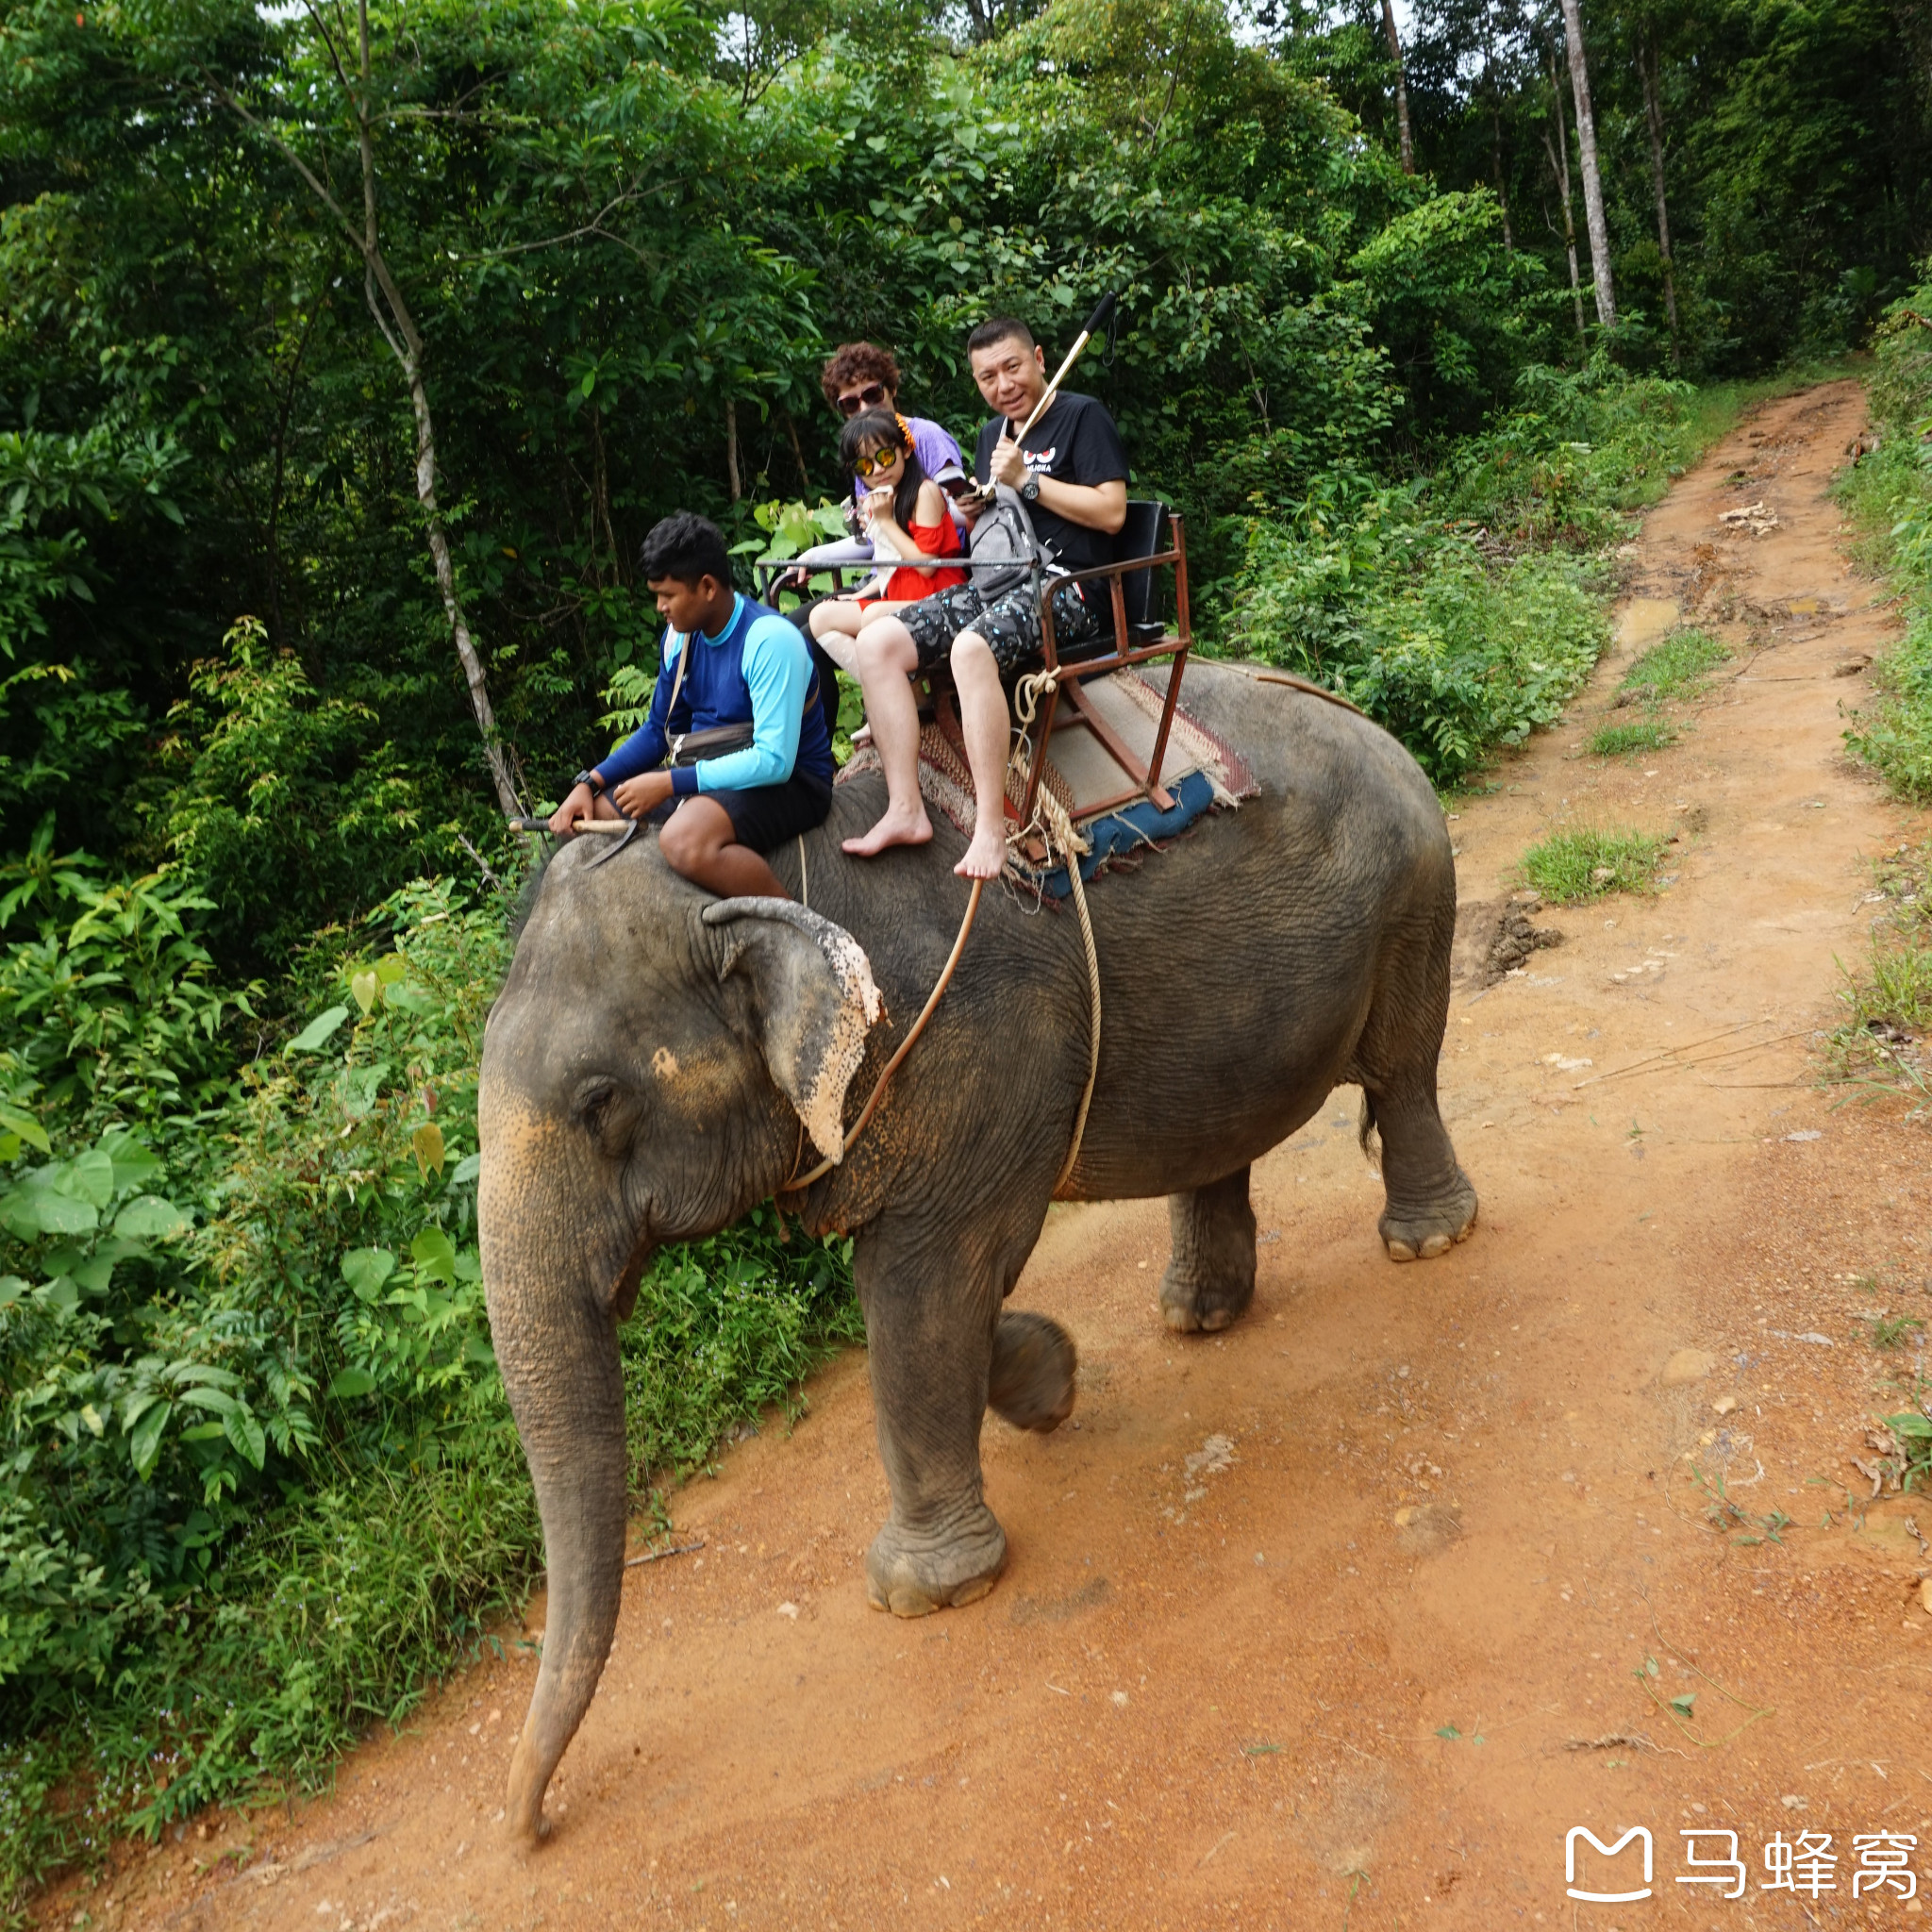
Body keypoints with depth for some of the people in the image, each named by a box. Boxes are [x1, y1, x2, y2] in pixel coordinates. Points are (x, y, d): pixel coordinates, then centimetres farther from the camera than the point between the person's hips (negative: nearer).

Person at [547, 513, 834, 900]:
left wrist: (668, 783, -26)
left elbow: (773, 761, -28)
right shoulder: (680, 637, 3)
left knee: (684, 839, -38)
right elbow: (658, 730, 15)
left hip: (788, 781, -9)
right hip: (710, 774, 9)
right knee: (583, 816, 5)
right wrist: (590, 784, 0)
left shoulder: (769, 640, -22)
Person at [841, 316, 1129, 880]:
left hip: (1067, 588, -8)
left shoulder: (1082, 416, 0)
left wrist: (1026, 480, -10)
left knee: (972, 647, -38)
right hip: (996, 583, 8)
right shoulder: (993, 433, 23)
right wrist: (973, 511, 6)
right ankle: (905, 810, -17)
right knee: (877, 642, -13)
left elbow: (1111, 511, -12)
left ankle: (991, 826, -36)